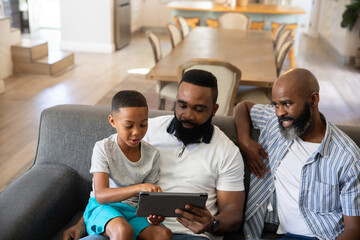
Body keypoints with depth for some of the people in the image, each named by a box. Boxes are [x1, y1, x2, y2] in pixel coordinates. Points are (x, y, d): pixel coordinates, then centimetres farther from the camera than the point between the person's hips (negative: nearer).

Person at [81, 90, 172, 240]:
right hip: (104, 206, -3)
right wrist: (139, 188, -35)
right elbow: (100, 195, -20)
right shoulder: (103, 148, -10)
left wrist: (152, 213, -20)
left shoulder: (152, 154, 1)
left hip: (134, 211, 3)